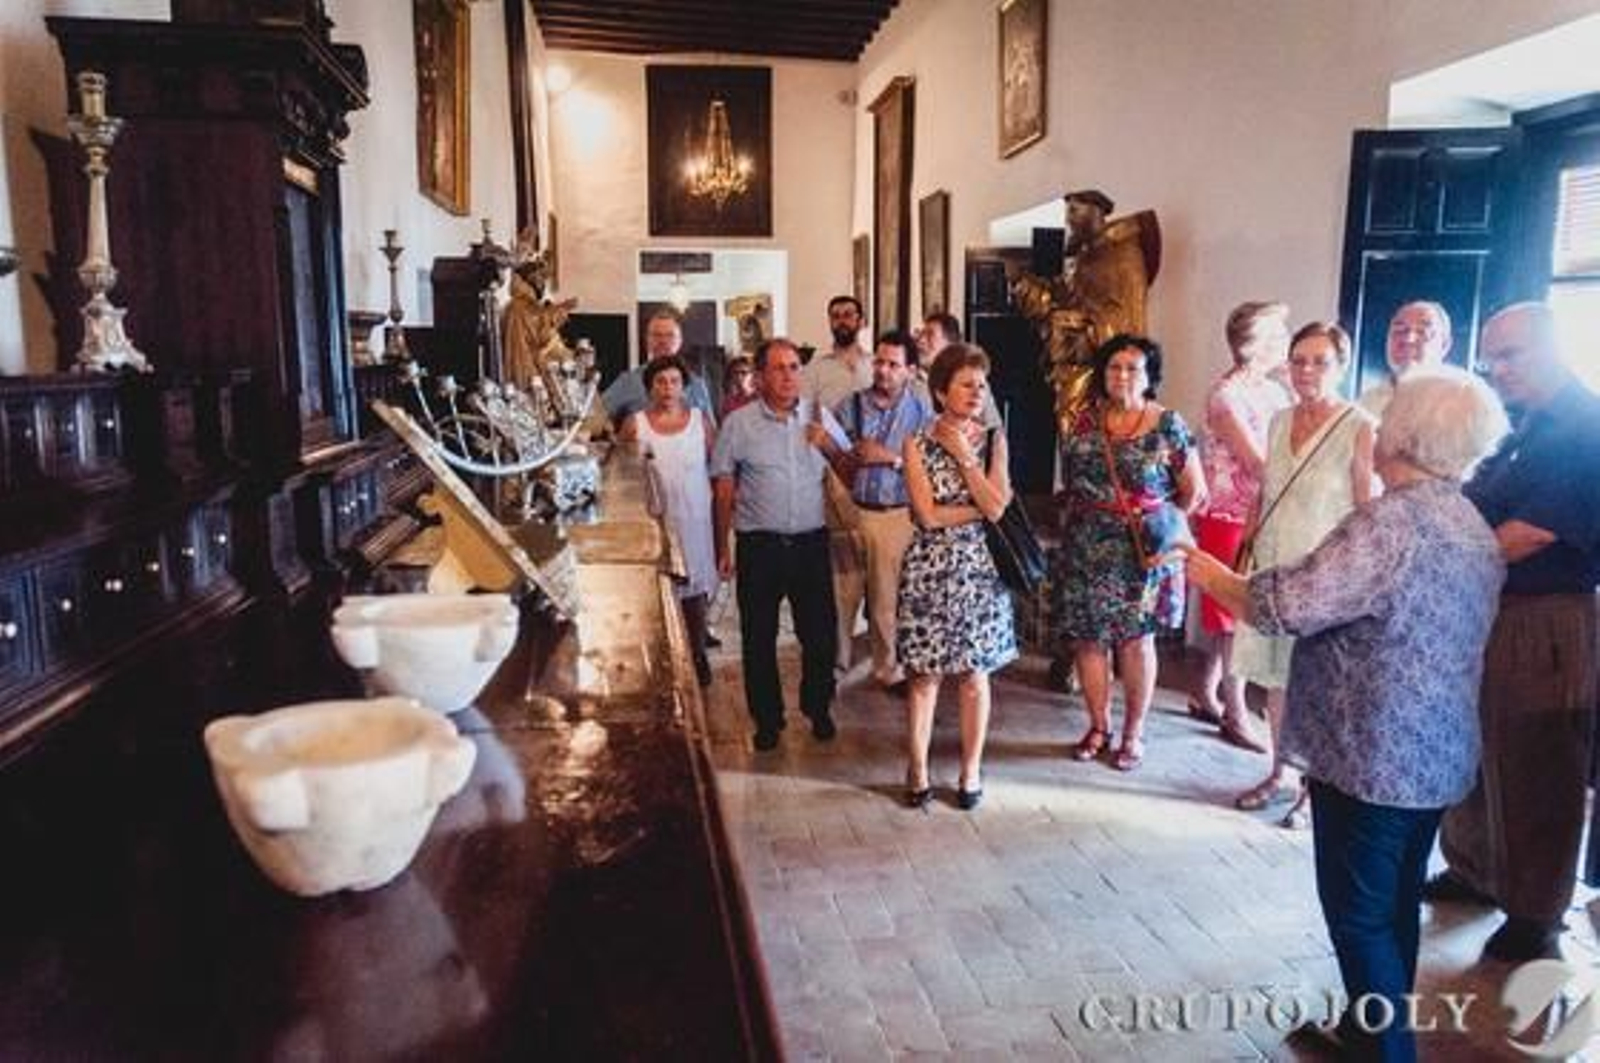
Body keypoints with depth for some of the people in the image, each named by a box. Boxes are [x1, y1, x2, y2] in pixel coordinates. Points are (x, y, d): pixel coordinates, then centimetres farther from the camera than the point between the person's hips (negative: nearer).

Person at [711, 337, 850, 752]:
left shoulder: (820, 417, 4)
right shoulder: (739, 423, -2)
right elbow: (723, 488, 1)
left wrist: (829, 445, -11)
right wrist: (723, 547, 0)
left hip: (811, 541, 2)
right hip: (759, 544, -1)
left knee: (820, 632, 9)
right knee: (759, 638, 8)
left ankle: (818, 709, 31)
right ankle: (767, 719, 25)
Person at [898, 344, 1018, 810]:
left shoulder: (993, 440, 3)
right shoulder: (917, 444, -3)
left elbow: (996, 506, -10)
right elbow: (928, 515, -12)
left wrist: (964, 456, -11)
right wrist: (981, 509, -9)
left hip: (978, 569, 2)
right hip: (929, 569, -2)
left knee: (975, 675, 8)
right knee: (924, 676, 4)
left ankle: (971, 771, 22)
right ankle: (918, 771, 18)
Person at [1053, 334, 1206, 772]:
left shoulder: (1168, 425, -4)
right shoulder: (1084, 422, 6)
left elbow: (1194, 490, -1)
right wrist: (1075, 523, 5)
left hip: (1142, 552, -3)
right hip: (1085, 550, 3)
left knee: (1135, 638, 4)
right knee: (1087, 637, 6)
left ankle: (1133, 733, 19)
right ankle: (1098, 727, 22)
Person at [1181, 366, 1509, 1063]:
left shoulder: (1390, 522, -21)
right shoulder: (1476, 530, 8)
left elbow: (1285, 606, -25)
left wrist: (1213, 576, -8)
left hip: (1372, 756, -9)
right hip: (1439, 756, 9)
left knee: (1359, 915, 3)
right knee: (1396, 904, 21)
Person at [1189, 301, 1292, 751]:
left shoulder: (1274, 391, 12)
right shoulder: (1226, 393, -13)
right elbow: (1259, 463, -17)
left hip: (1264, 517, 7)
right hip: (1231, 517, -7)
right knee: (1237, 617, 0)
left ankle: (1206, 696, 28)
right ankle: (1235, 717, 12)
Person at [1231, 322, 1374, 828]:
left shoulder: (1359, 428, -9)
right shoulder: (1280, 421, 9)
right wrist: (1245, 554, 12)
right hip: (1272, 567, 5)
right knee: (1276, 678, 13)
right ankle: (1278, 775, 27)